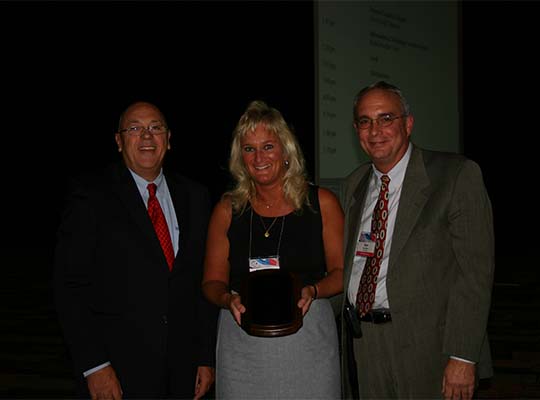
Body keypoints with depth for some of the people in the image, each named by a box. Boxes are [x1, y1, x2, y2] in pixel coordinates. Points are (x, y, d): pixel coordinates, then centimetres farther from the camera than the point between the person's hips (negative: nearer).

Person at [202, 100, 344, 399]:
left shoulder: (321, 203, 1)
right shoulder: (227, 210, 4)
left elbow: (341, 272, 3)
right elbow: (212, 282, 7)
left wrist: (312, 291, -16)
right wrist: (229, 299, -14)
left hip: (307, 342, -1)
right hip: (242, 344, 1)